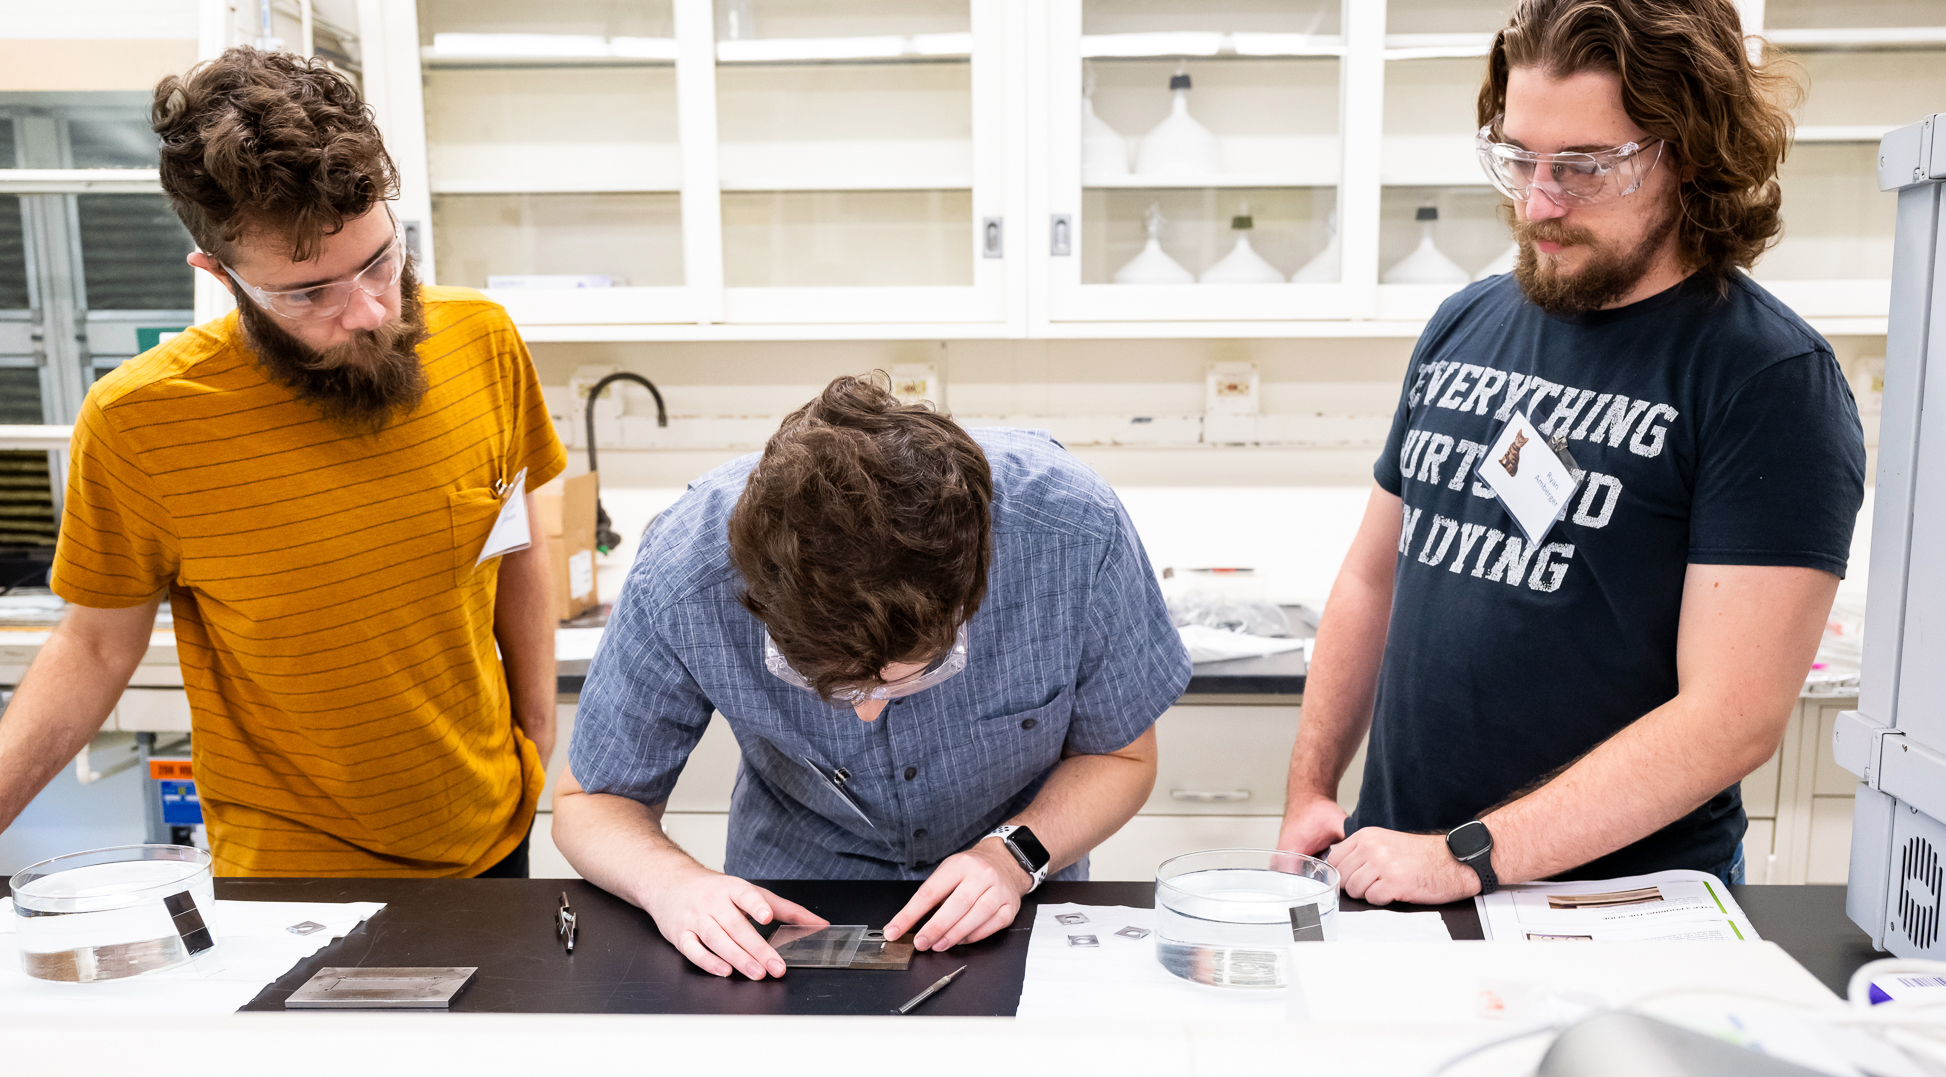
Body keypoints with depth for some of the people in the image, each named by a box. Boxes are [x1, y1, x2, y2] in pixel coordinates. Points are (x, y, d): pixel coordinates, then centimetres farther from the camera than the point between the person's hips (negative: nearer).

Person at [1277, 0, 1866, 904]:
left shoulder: (1771, 379, -12)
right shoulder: (1463, 325, 6)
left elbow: (1734, 718, -18)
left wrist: (1469, 856, -21)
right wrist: (1308, 791, 5)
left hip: (1621, 903, -4)